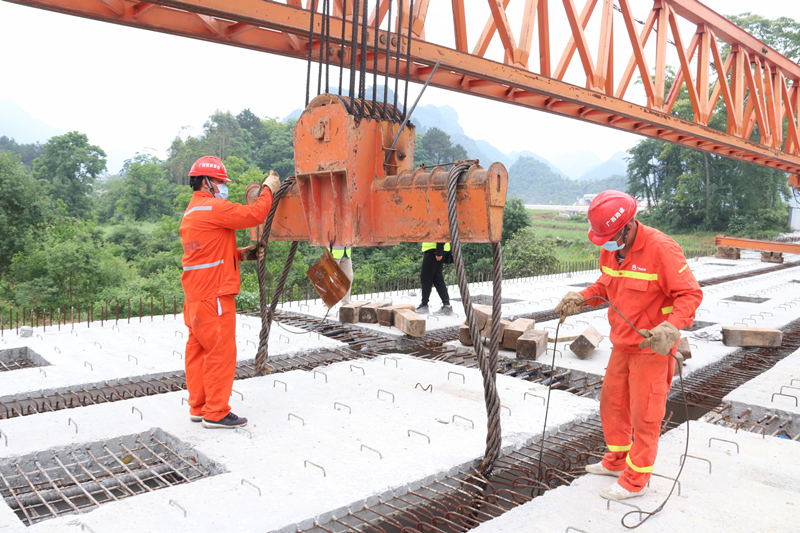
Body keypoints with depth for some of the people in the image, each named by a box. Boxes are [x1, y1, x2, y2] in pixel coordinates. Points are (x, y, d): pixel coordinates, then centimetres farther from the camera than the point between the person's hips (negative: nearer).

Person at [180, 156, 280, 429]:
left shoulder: (191, 212, 20)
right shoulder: (212, 208, -13)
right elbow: (254, 215, -15)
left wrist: (242, 254, 11)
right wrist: (268, 190, 0)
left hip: (196, 295, 11)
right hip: (214, 294, -10)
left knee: (198, 350, 14)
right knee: (220, 351, -3)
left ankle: (198, 407, 23)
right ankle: (216, 413, 4)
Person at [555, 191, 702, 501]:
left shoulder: (661, 249, -23)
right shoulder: (610, 249, 0)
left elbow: (690, 294, -20)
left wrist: (671, 328, -35)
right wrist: (581, 298, -2)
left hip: (652, 347, -8)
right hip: (623, 344, 8)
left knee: (644, 415, 5)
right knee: (612, 403, 19)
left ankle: (635, 480, 20)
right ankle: (616, 461, 39)